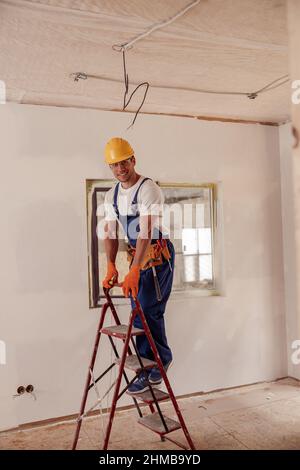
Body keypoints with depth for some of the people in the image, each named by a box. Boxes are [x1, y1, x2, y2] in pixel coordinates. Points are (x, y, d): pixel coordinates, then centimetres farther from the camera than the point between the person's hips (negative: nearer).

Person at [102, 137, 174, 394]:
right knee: (144, 311, 11)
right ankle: (162, 358, 28)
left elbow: (146, 232, -28)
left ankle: (148, 370, 2)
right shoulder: (111, 196, 5)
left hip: (159, 254, -7)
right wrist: (111, 266, -9)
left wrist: (134, 271, -34)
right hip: (137, 255, 7)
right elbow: (111, 234, 4)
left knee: (146, 311, -11)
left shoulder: (148, 189, -19)